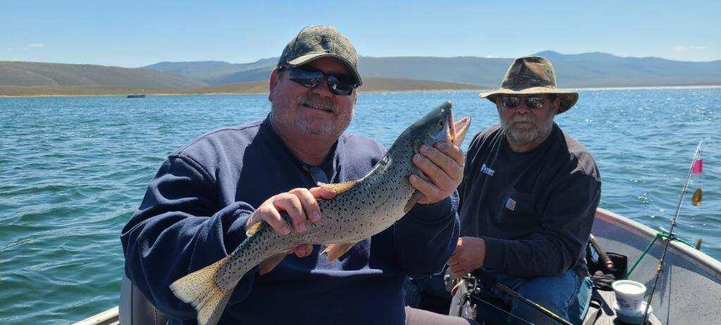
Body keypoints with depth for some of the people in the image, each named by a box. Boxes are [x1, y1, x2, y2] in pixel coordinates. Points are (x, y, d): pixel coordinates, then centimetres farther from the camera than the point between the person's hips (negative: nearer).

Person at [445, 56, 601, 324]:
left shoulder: (576, 167, -17)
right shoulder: (483, 143, 1)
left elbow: (559, 251, -25)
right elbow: (459, 201, 14)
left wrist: (487, 251, -39)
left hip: (546, 273, -4)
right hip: (473, 266, 5)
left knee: (539, 302, -37)